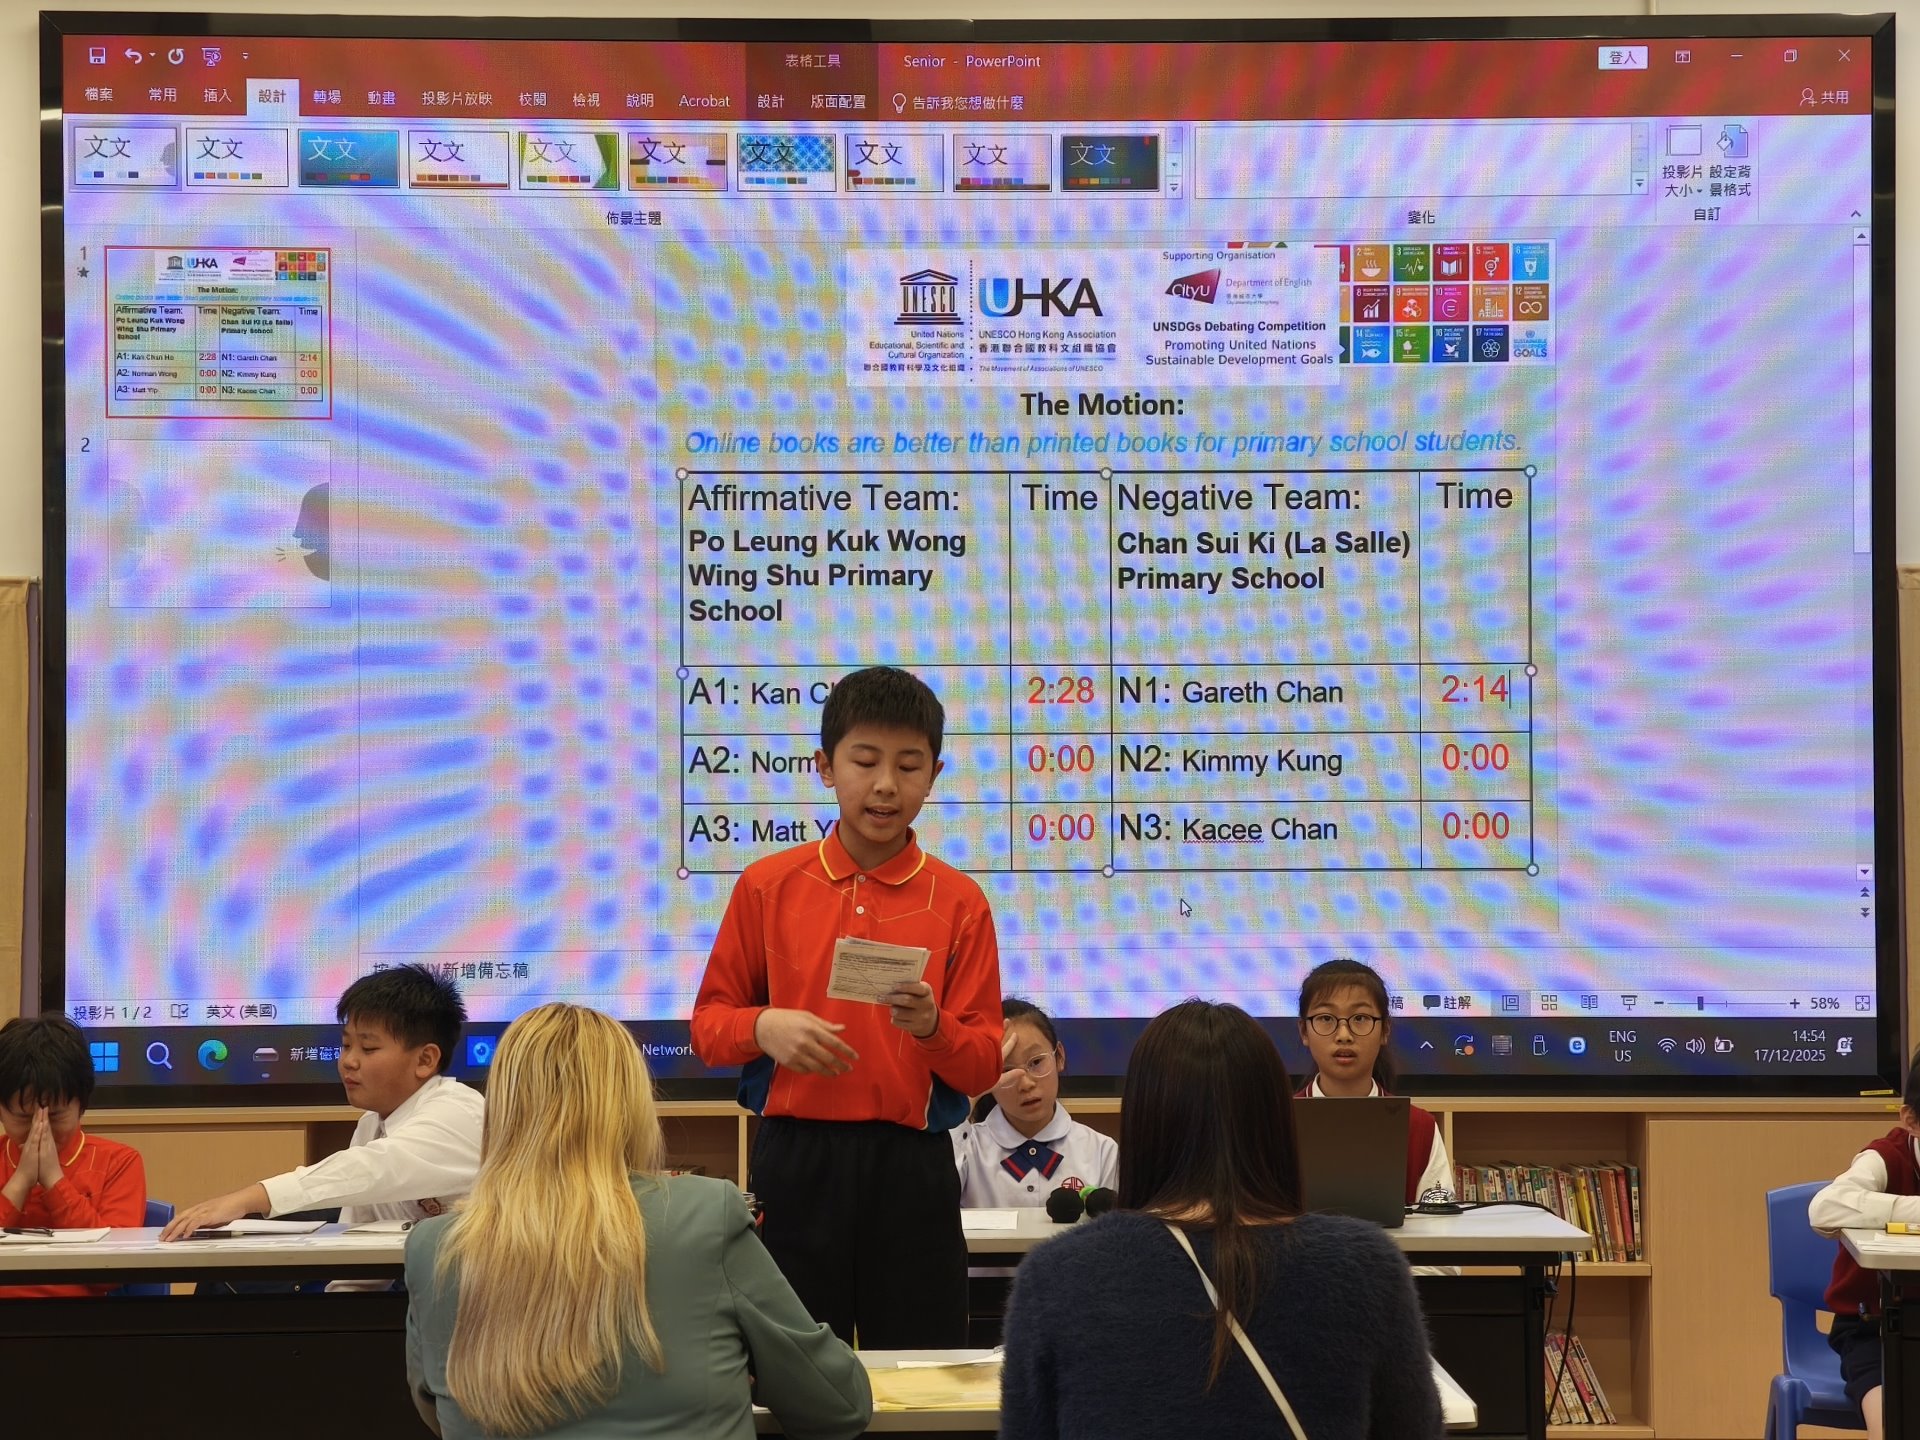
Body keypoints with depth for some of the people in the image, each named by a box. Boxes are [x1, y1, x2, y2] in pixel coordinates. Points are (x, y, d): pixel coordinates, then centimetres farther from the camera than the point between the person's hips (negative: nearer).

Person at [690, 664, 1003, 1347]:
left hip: (913, 1169, 0)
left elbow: (984, 1066, 3)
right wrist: (765, 1027, -12)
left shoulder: (959, 901, 3)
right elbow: (709, 1022, 8)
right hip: (794, 1161, 0)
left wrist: (932, 1028, -17)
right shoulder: (768, 885, 4)